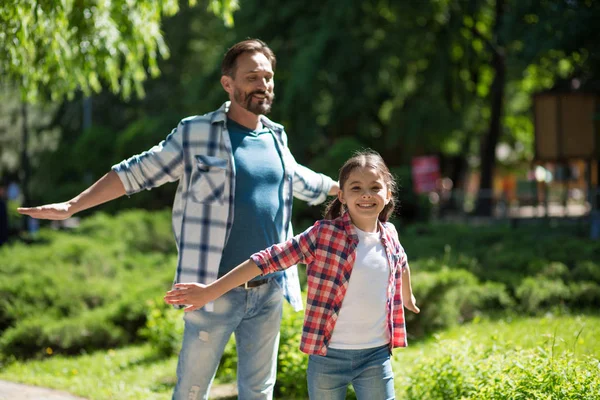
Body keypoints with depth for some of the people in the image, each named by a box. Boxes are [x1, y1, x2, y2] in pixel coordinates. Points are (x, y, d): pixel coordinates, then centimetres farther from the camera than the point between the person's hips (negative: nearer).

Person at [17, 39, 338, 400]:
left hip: (269, 292, 5)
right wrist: (71, 206, -6)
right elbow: (137, 173, -1)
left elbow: (301, 181, 30)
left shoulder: (276, 137, 11)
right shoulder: (196, 134, -3)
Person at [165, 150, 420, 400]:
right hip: (328, 356, -3)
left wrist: (407, 297, 44)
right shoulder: (324, 234, -11)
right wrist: (211, 291, -18)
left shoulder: (389, 235, 2)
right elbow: (269, 259, -14)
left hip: (376, 355, 3)